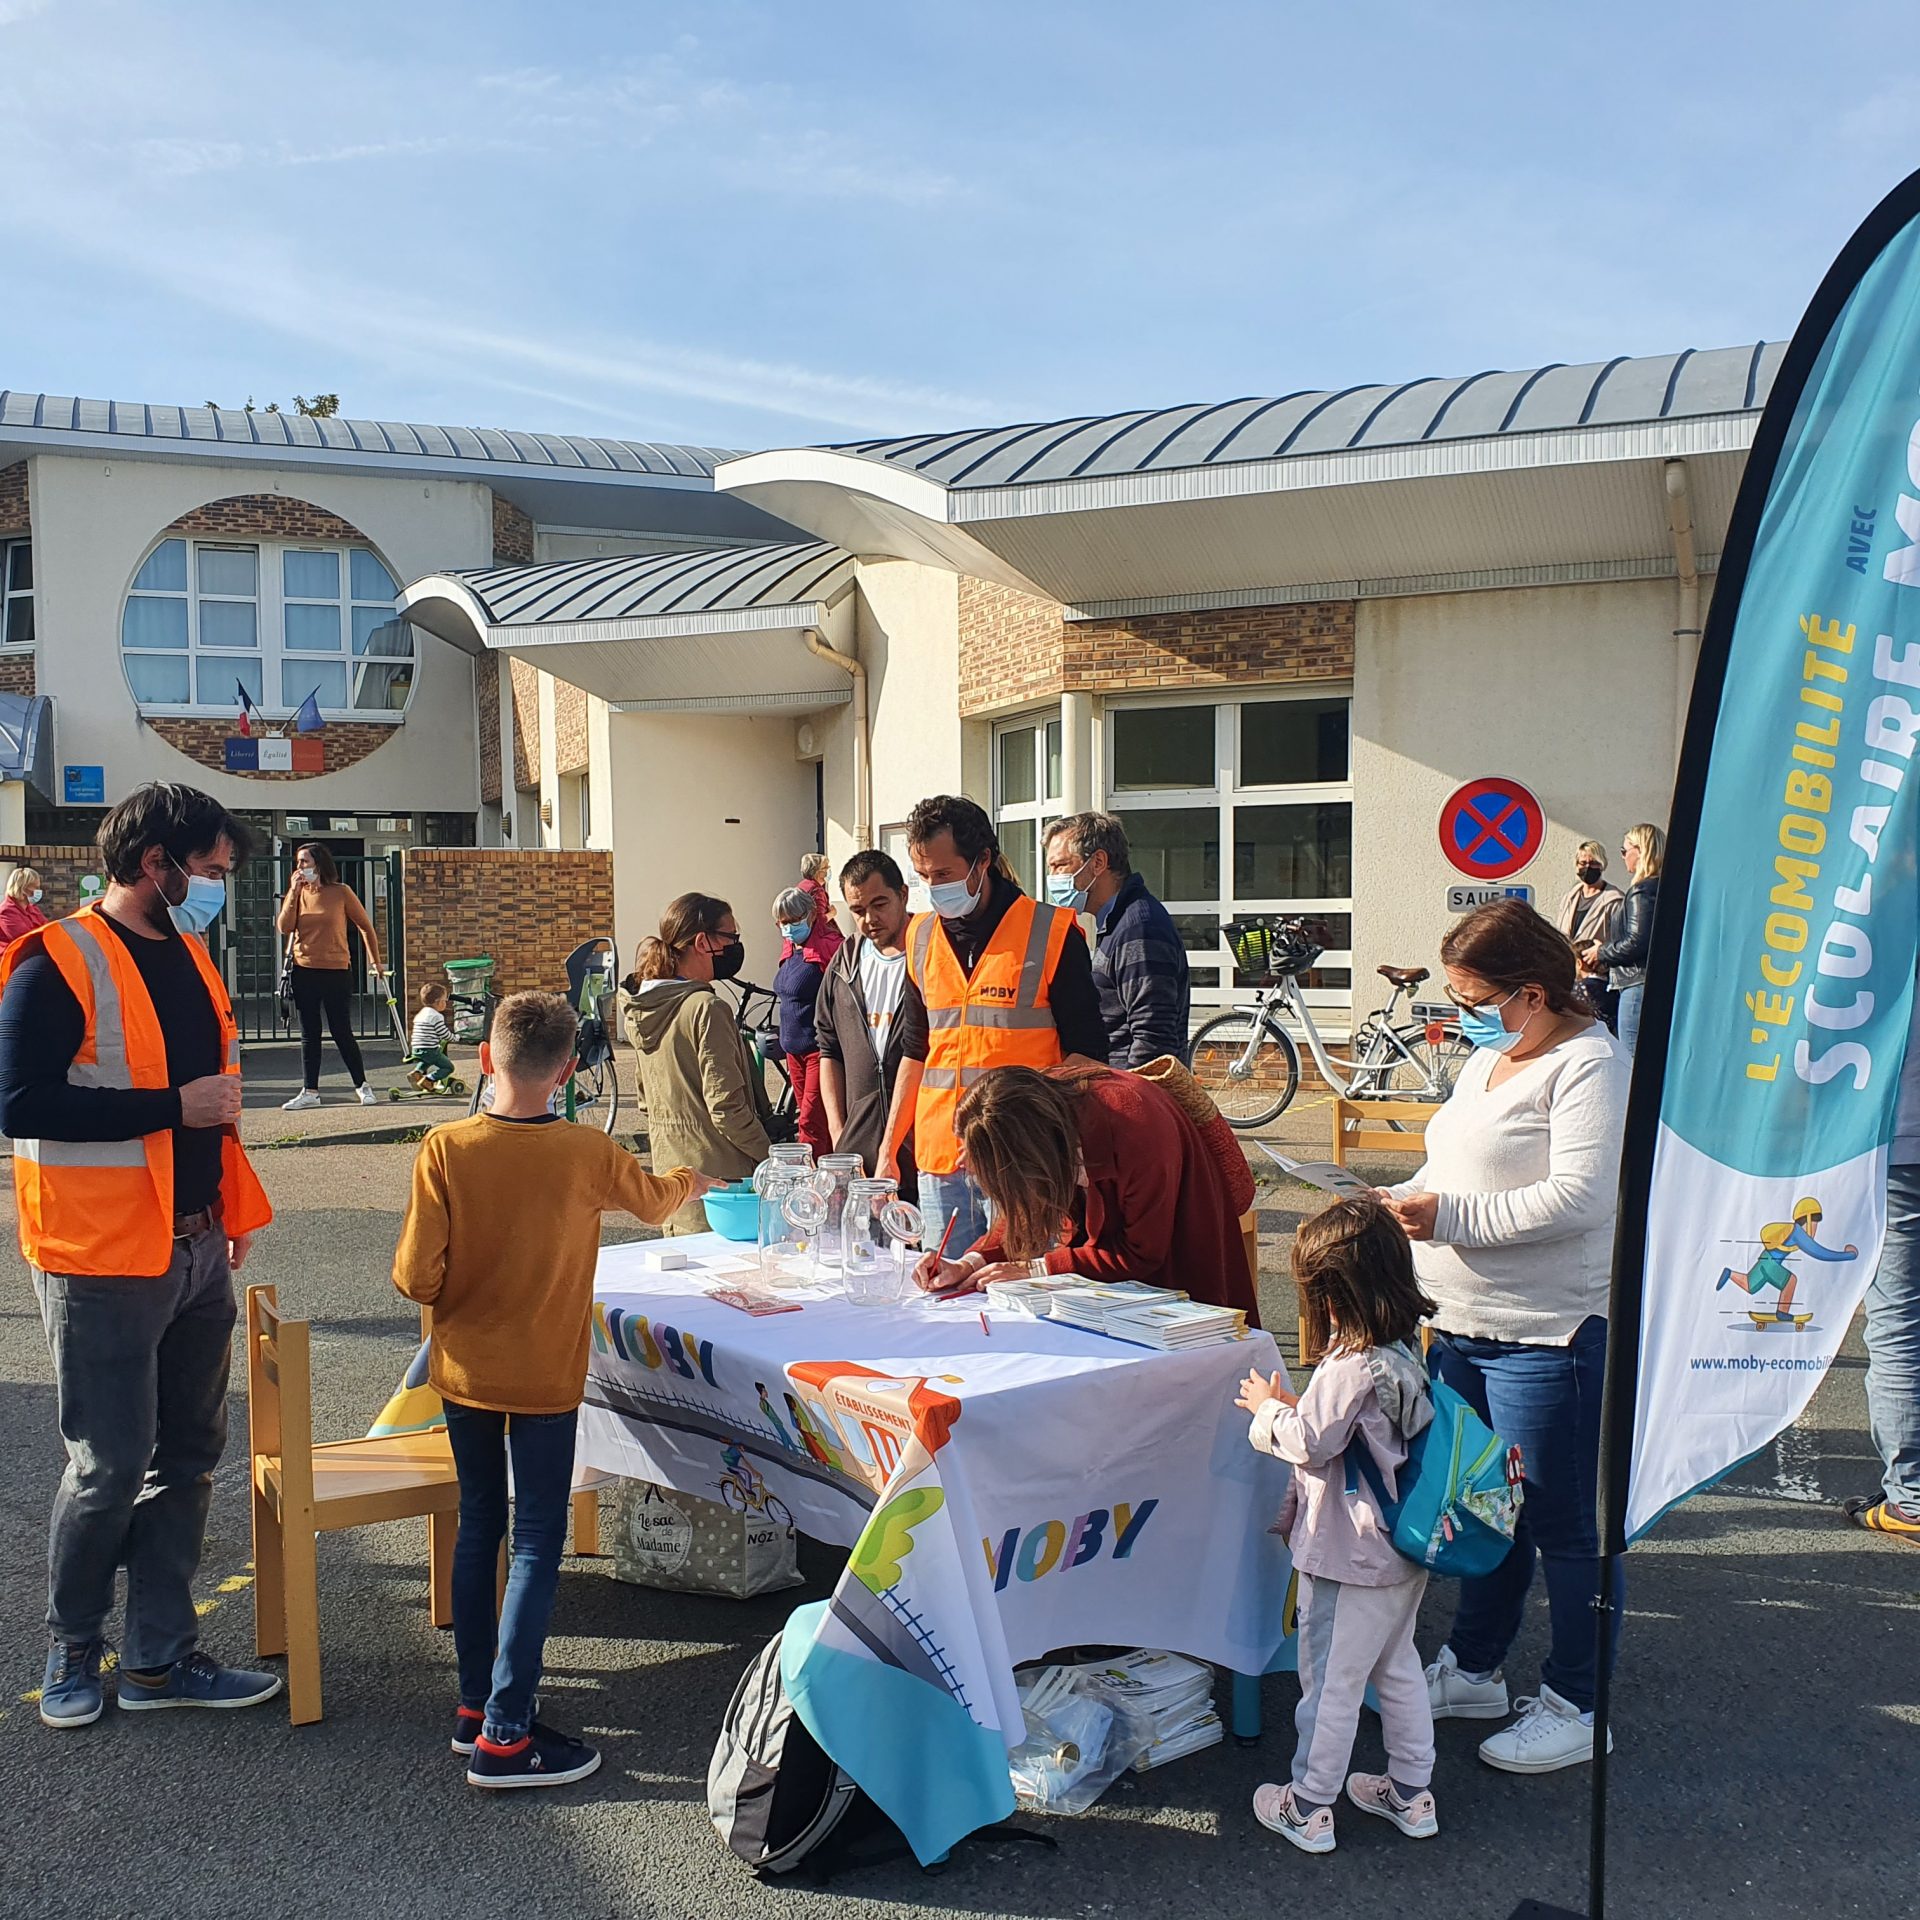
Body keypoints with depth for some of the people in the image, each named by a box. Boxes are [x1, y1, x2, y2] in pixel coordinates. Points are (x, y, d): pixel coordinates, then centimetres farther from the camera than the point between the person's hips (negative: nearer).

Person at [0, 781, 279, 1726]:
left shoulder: (186, 954, 13)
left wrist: (234, 1209, 17)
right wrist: (174, 1105, -22)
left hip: (196, 1253, 8)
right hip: (104, 1261, -8)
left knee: (187, 1455, 13)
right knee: (110, 1467, 3)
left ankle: (161, 1657, 25)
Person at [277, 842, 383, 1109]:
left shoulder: (341, 893, -4)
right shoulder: (298, 892, 5)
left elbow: (365, 926, 4)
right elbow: (285, 927, -7)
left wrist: (374, 959, 6)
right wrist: (293, 892, -10)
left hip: (337, 972, -3)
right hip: (305, 972, 4)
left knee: (341, 1032, 0)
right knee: (309, 1034, 7)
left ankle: (362, 1085, 12)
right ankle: (310, 1091, 11)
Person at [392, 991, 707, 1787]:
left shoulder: (445, 1150, -13)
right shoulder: (590, 1154, -13)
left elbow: (417, 1278, -14)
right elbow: (654, 1199, 8)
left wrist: (454, 1286, 9)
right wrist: (690, 1180, 31)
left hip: (464, 1370, 3)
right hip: (546, 1378, -3)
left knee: (478, 1525, 18)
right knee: (537, 1543, 5)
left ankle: (474, 1703, 28)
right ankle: (504, 1736, 5)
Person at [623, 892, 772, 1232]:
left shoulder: (641, 1009, 8)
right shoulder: (706, 1009, -18)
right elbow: (728, 1108, -19)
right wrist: (770, 1155, -9)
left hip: (668, 1169, 9)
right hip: (717, 1175, -9)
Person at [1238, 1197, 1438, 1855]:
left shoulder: (1352, 1368, -28)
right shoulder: (1405, 1351, 0)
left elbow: (1309, 1443, -19)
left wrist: (1267, 1408, -3)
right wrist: (1296, 1404, 6)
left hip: (1350, 1558, -9)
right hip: (1403, 1552, 9)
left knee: (1331, 1681, 6)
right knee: (1397, 1667, 22)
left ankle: (1308, 1809, 20)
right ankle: (1411, 1793, 35)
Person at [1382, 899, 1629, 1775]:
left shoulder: (1589, 1063, -16)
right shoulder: (1489, 1056, 13)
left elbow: (1577, 1198, -26)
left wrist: (1450, 1216, -23)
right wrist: (1405, 1202, 3)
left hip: (1547, 1338, -9)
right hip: (1463, 1328, 9)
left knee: (1559, 1524, 5)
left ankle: (1574, 1705, 20)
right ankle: (1472, 1669, 35)